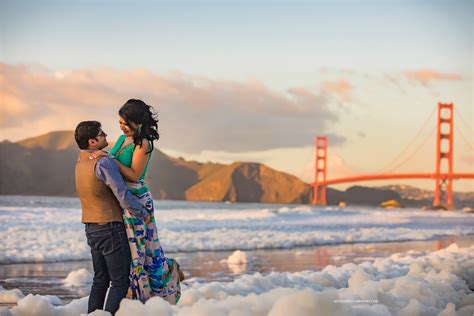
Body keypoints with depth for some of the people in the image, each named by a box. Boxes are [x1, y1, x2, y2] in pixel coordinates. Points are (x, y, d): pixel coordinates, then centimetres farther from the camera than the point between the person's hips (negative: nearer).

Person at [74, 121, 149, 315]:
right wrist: (143, 214, -7)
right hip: (110, 227, -9)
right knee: (120, 282, -3)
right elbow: (123, 196, -21)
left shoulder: (80, 161, 8)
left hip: (91, 228, 9)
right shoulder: (103, 162, -19)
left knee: (100, 280, 17)